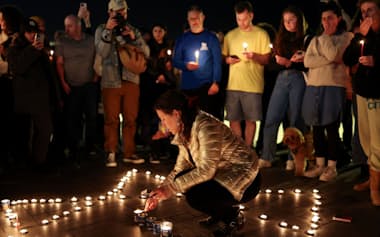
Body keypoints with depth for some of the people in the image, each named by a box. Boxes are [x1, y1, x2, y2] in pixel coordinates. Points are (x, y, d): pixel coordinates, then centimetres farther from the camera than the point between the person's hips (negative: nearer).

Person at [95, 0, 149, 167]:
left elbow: (146, 53, 3)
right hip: (111, 81, -3)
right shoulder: (102, 30, 4)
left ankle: (129, 153, 15)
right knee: (111, 119, -1)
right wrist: (108, 31, -17)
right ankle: (110, 153, 6)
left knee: (130, 119, 7)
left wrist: (133, 38, -11)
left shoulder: (133, 30, 11)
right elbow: (102, 52, -11)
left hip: (131, 81, 3)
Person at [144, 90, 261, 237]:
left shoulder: (206, 126, -25)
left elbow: (206, 170, -27)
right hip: (223, 174, 9)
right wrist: (160, 193, 0)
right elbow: (180, 168, 7)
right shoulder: (185, 131, 3)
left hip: (245, 180, -9)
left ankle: (233, 216, 1)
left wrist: (172, 188, -23)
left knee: (194, 196, -25)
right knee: (182, 179, -3)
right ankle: (219, 214, 13)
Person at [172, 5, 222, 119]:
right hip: (187, 86, 2)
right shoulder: (182, 39, 10)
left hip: (207, 85, -2)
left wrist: (216, 82, -12)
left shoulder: (211, 37, 4)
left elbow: (217, 61, 0)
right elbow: (175, 61, 10)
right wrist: (186, 65, -12)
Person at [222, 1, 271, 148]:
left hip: (253, 85, -3)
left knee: (250, 120, 2)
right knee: (233, 119, 4)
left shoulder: (261, 34, 2)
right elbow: (223, 57, 18)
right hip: (233, 85, 3)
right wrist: (227, 59, -4)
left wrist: (255, 56, -19)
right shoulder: (230, 35, 12)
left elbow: (266, 59, 0)